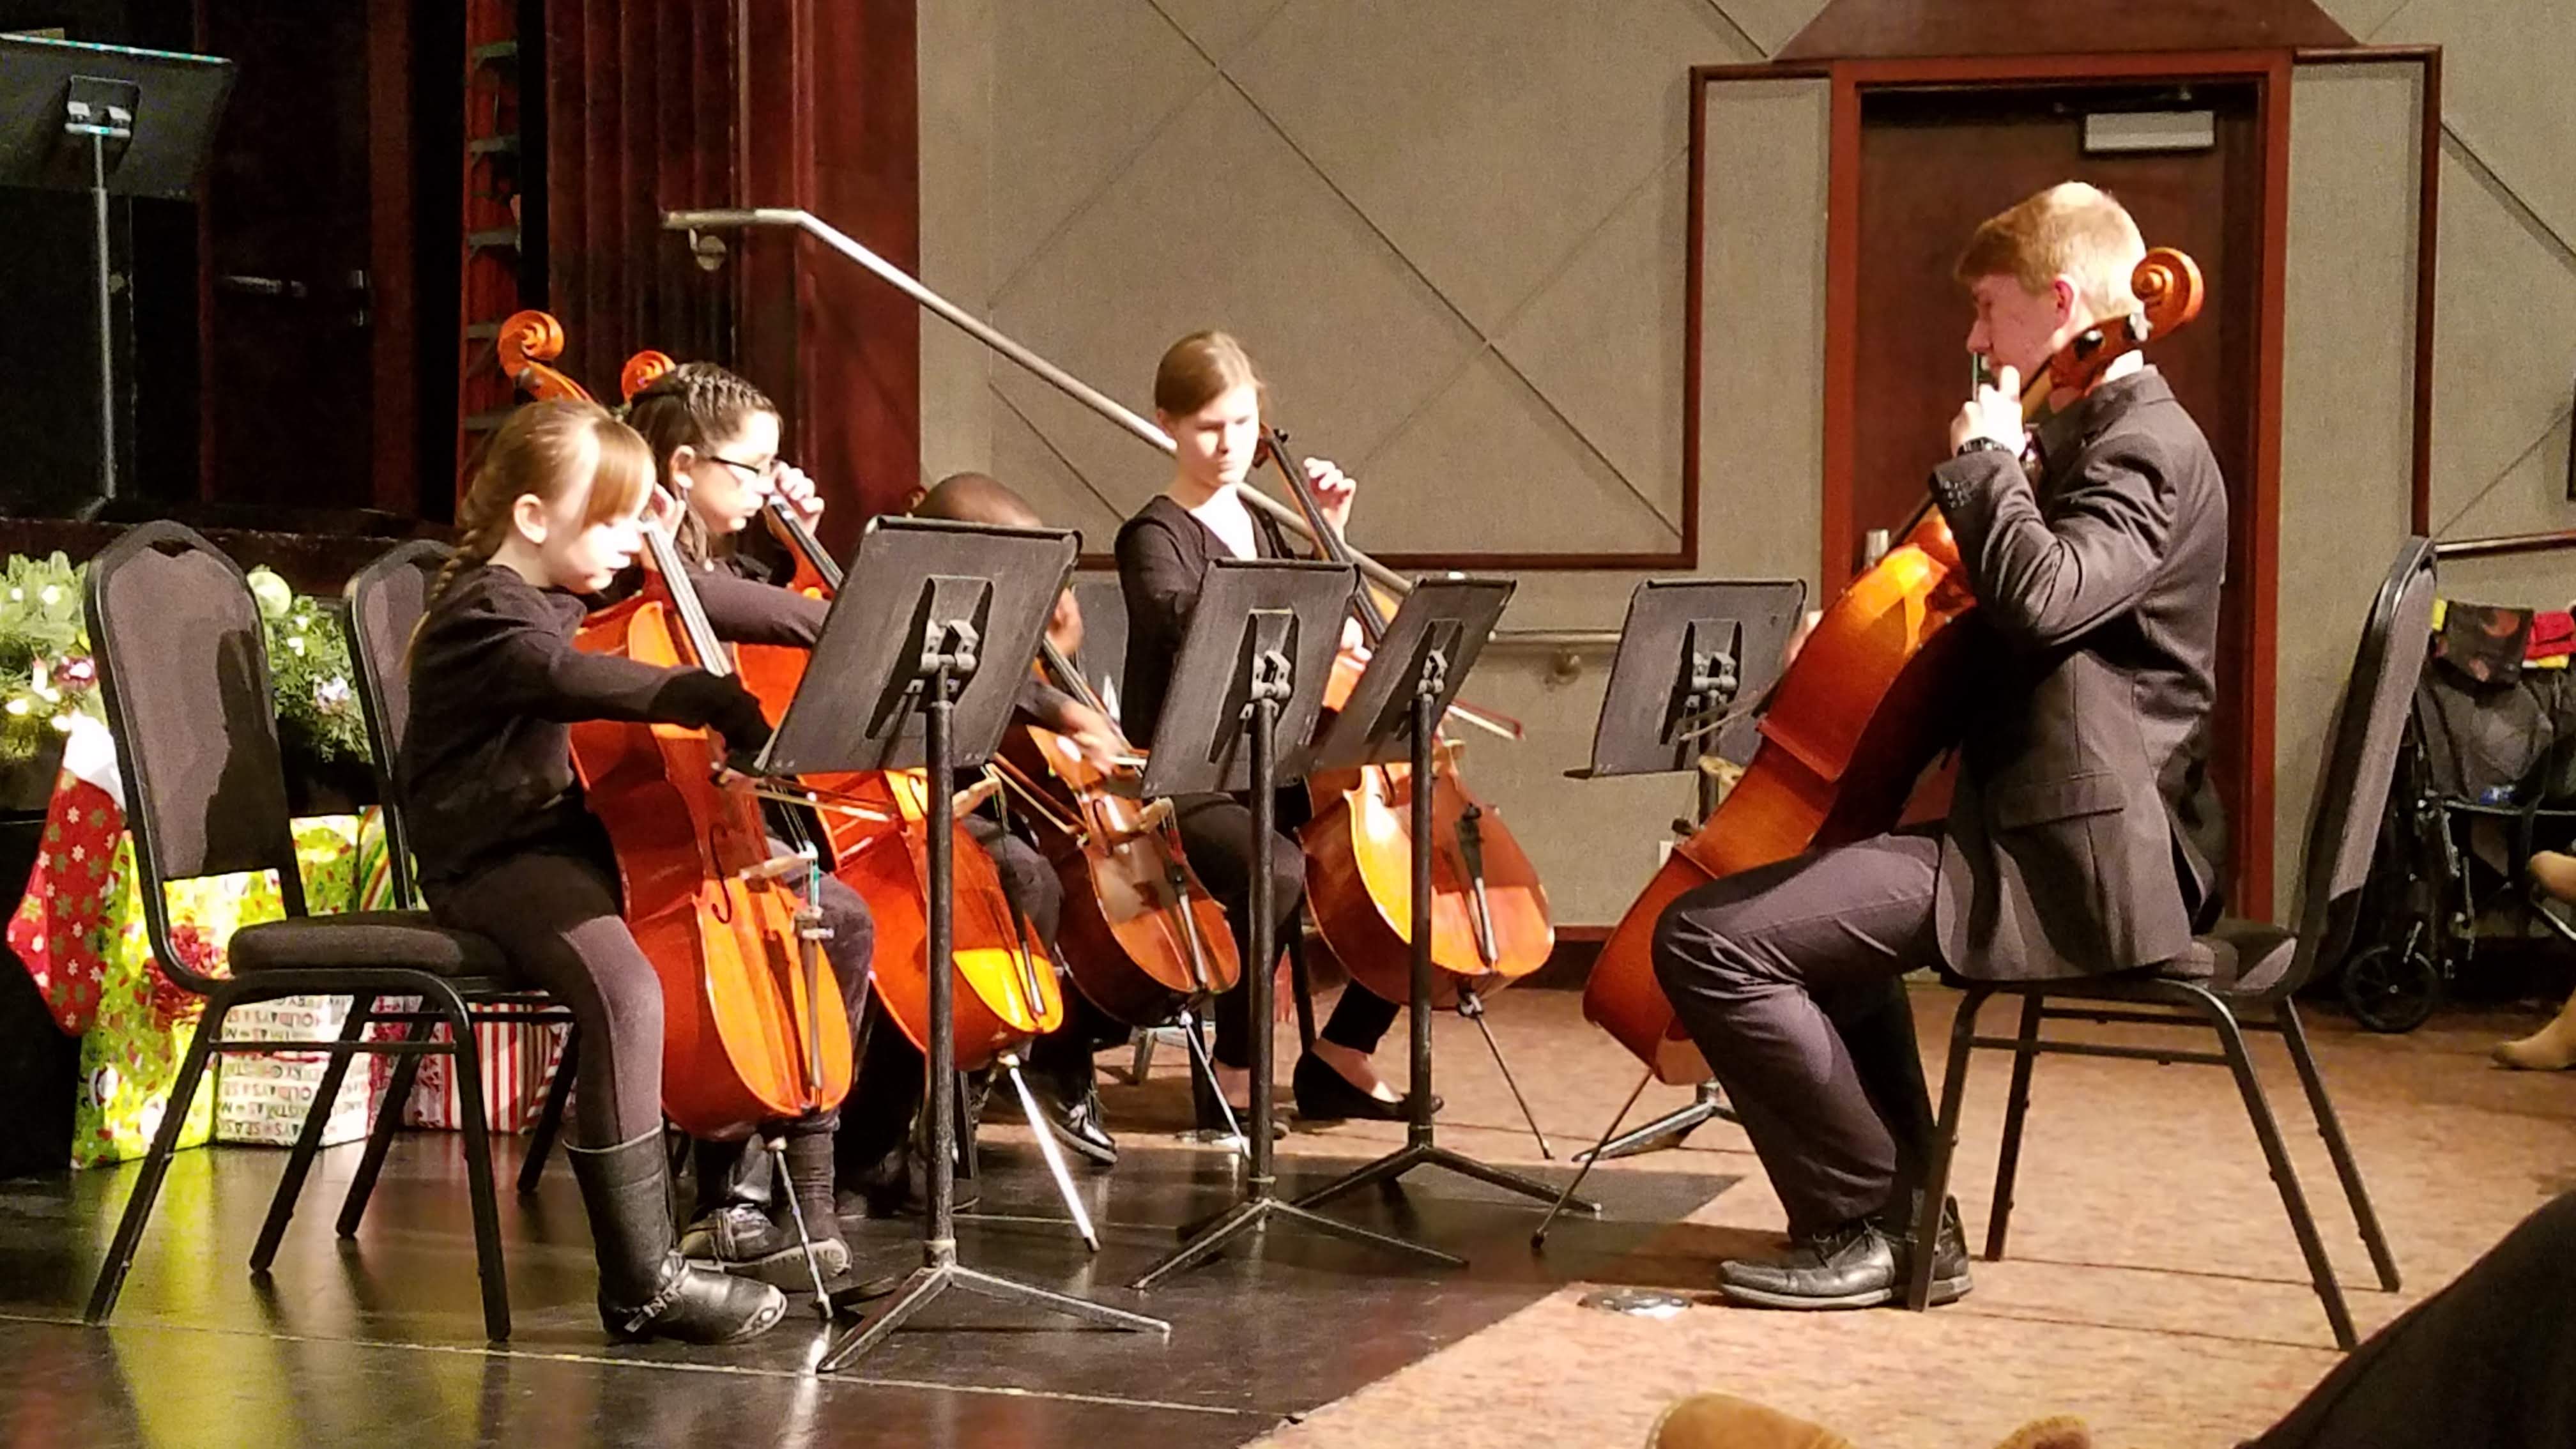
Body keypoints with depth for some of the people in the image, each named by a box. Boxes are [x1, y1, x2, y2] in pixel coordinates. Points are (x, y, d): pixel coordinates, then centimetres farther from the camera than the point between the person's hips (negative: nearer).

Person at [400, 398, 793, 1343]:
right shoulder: (486, 617, -14)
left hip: (569, 839, 10)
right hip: (496, 863, -10)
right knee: (625, 991, -36)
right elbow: (580, 682, -35)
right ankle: (643, 1283, -32)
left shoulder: (570, 600, 15)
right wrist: (718, 701, -43)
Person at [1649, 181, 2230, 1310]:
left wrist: (1986, 459, -16)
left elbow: (2042, 599, -31)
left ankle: (1870, 1224, -9)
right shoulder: (2111, 436, 19)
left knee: (1709, 937, -18)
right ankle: (1905, 1211, 29)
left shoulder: (2146, 448, -13)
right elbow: (2027, 604, 32)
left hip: (2070, 859, -11)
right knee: (1814, 909, 35)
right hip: (2058, 833, 11)